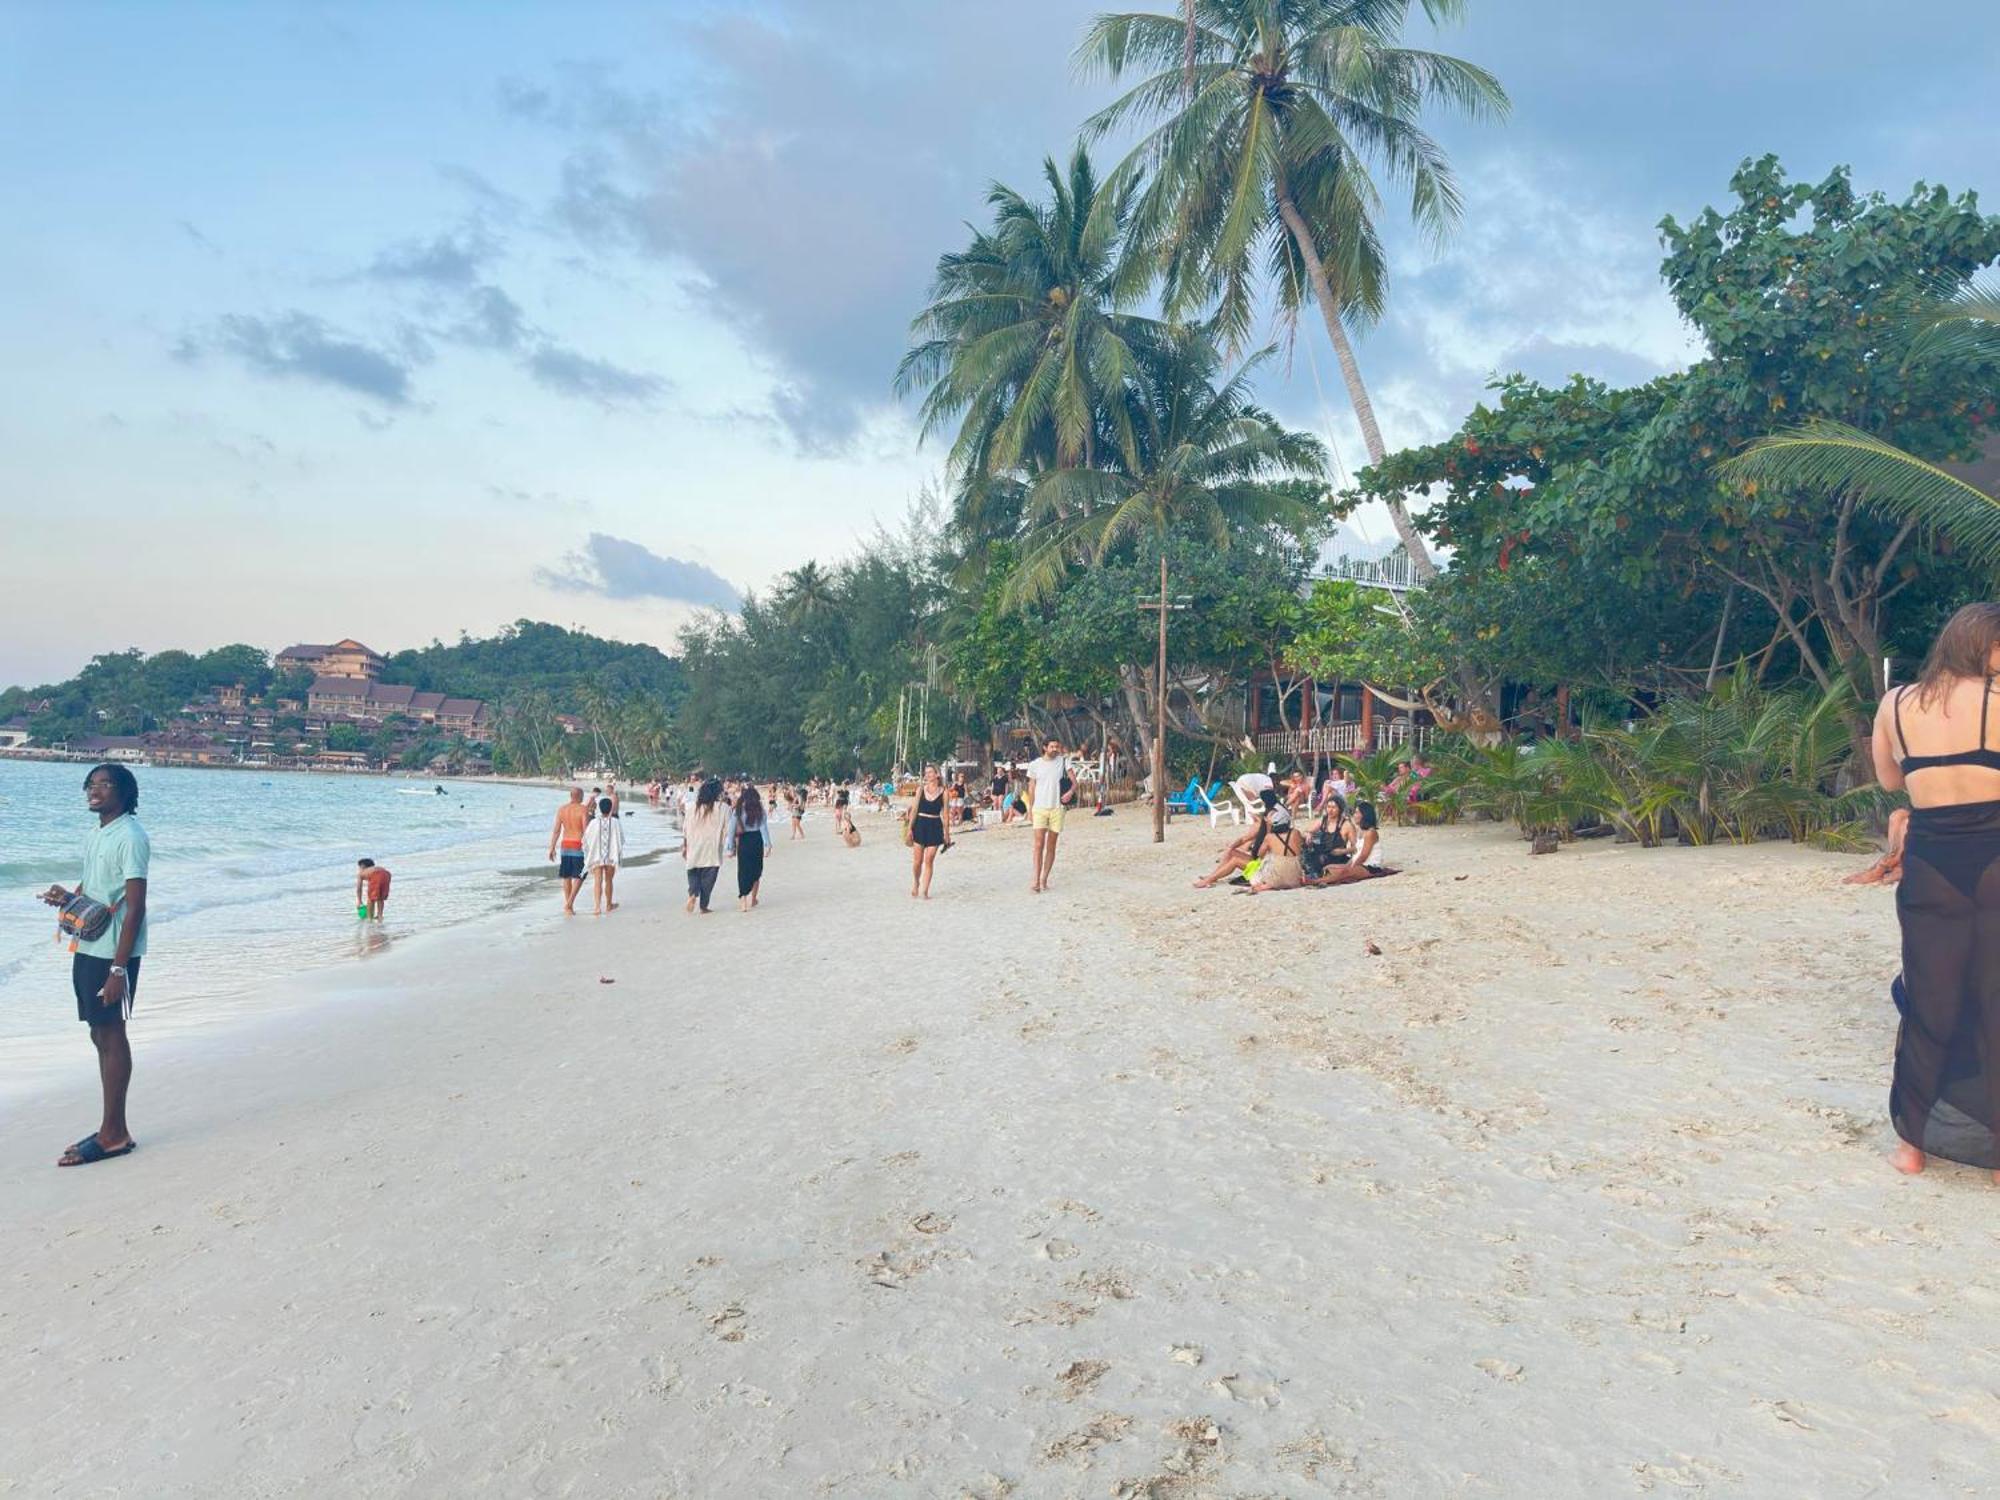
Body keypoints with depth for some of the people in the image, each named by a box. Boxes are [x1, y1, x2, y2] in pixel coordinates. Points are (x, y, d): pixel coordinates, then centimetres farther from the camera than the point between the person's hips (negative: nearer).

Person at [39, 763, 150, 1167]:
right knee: (100, 1035, 12)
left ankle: (114, 1134, 4)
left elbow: (135, 906, -18)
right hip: (87, 948, 9)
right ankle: (112, 1129, 21)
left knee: (111, 1036, -3)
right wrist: (66, 897, 0)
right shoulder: (93, 836, 13)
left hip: (113, 953, -9)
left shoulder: (130, 837, -15)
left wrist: (119, 968, -21)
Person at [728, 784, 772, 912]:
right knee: (756, 870, 15)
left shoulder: (738, 809, -3)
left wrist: (731, 847, 2)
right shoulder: (759, 808, -3)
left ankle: (743, 900, -4)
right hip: (756, 840, 0)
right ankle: (752, 899, 23)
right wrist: (767, 844, -6)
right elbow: (764, 827, -7)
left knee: (743, 871, 5)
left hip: (743, 840, 0)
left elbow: (732, 828, -3)